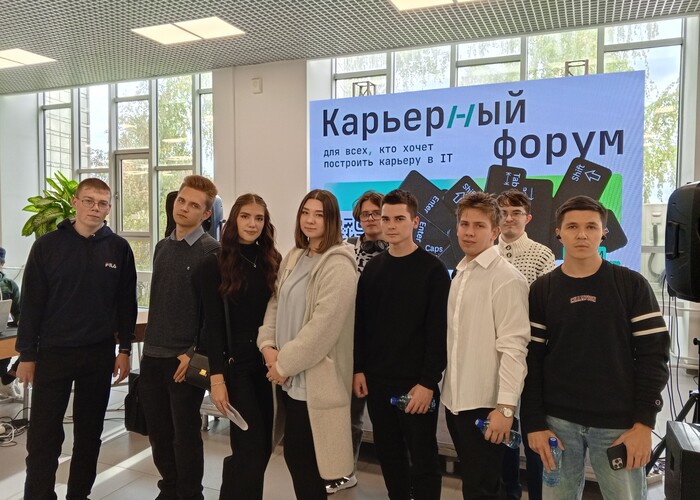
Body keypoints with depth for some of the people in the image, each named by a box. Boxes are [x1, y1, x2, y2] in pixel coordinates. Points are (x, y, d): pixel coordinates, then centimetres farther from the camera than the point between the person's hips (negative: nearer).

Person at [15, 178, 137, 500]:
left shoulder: (119, 248, 0)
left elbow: (126, 303, 4)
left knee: (89, 432, 13)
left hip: (100, 354, 2)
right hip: (53, 353, -1)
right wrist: (27, 354, -4)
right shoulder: (48, 245, -3)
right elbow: (31, 303, -2)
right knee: (43, 436, 3)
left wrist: (125, 349, 2)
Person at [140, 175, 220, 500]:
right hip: (152, 355, 6)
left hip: (184, 358, -6)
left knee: (185, 434, 6)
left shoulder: (211, 251, -11)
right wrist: (149, 344, 16)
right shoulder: (162, 247, 10)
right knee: (158, 433, 16)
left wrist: (195, 354, -15)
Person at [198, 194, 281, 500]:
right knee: (253, 446, -4)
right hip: (236, 363, -4)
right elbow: (213, 324, -7)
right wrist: (217, 376, -12)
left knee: (261, 445, 11)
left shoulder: (273, 262, 6)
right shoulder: (215, 264, -3)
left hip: (268, 362, 4)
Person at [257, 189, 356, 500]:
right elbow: (275, 304, 11)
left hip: (313, 376, -7)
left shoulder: (338, 265, -15)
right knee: (295, 453, 16)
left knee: (300, 454, 2)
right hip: (288, 374, 7)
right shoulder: (293, 258, 10)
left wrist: (285, 363, -15)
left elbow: (324, 325, -21)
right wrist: (268, 346, -5)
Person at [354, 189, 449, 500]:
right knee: (388, 454, 16)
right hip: (376, 380, 5)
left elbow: (439, 331, -11)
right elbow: (360, 323, 10)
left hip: (416, 382, -5)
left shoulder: (432, 269, -8)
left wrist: (428, 382, -15)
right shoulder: (373, 267, 8)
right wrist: (358, 369, 4)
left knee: (423, 459, 6)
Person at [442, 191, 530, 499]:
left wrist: (505, 406, -21)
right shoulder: (459, 274, 10)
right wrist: (446, 387, 12)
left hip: (486, 404, -7)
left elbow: (513, 347, -18)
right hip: (455, 399, 8)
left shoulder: (506, 278, -13)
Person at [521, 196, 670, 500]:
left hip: (619, 423, -1)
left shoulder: (632, 285, -2)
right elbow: (531, 359, 0)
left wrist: (644, 422, -9)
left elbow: (653, 354, -3)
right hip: (557, 420, 1)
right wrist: (534, 423, -4)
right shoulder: (541, 290, 1)